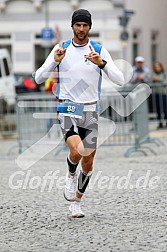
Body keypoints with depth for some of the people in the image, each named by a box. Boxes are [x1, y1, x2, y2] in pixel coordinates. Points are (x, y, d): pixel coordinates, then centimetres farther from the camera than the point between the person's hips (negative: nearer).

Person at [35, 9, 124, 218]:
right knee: (77, 151, -27)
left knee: (88, 163, 7)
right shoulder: (61, 48, 1)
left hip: (90, 112, 2)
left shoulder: (99, 50, 0)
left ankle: (75, 203, 28)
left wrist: (102, 63, -24)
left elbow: (120, 80, -9)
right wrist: (55, 60, -16)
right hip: (67, 110, -2)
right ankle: (71, 175, 6)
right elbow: (38, 78, 0)